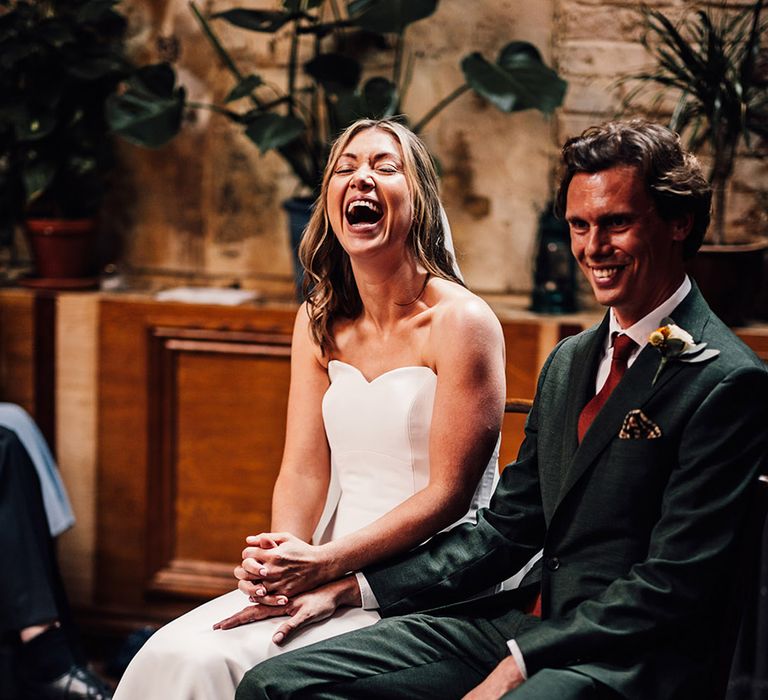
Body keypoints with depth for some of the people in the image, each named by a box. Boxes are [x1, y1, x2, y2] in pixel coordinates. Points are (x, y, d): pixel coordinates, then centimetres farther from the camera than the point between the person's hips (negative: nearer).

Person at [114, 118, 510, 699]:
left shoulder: (461, 321, -10)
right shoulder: (320, 322, 10)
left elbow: (448, 493, -12)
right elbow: (304, 471, 6)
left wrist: (325, 563, -19)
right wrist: (281, 564, -14)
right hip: (336, 570, 6)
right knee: (170, 653, -15)